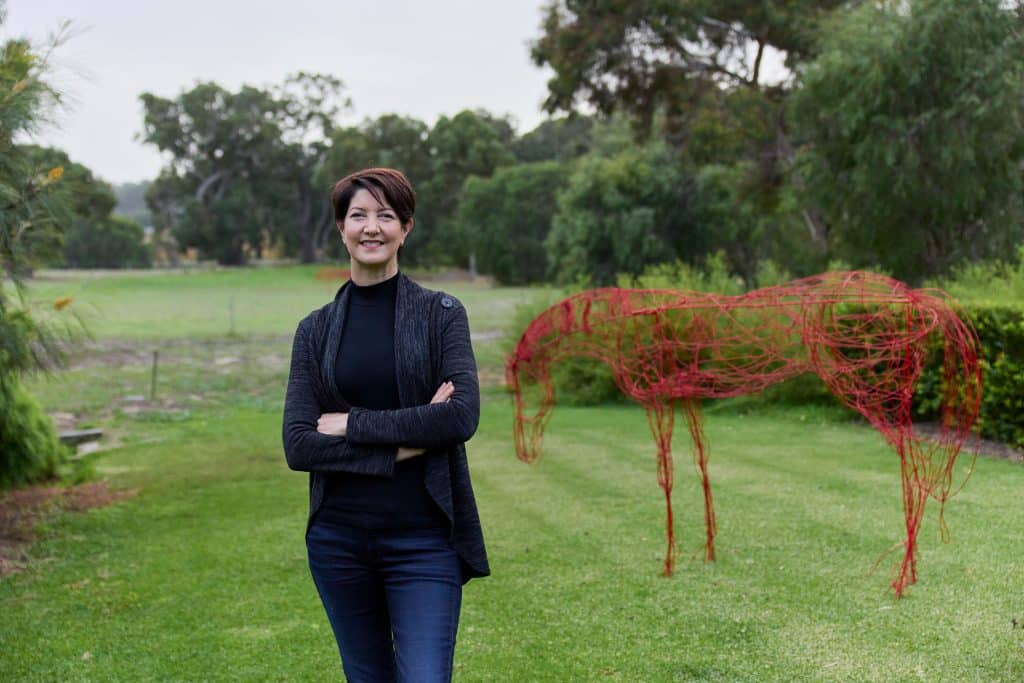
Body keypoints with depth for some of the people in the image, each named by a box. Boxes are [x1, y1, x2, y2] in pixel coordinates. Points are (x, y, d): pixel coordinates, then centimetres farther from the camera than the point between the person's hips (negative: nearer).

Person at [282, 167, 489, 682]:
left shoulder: (441, 313, -1)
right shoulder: (315, 329, 5)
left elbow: (462, 415, -15)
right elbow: (297, 445, -5)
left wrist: (351, 424, -12)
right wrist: (403, 443, -14)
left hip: (423, 538, -3)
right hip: (338, 538, 3)